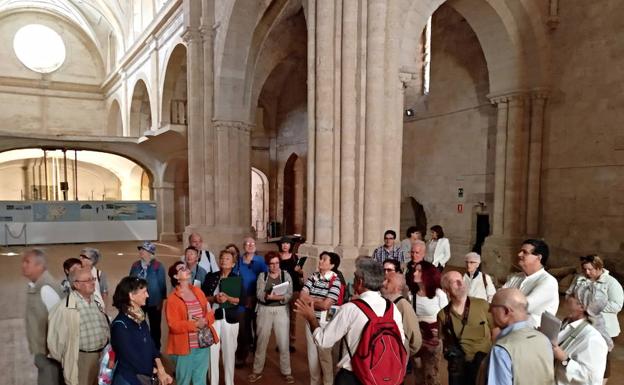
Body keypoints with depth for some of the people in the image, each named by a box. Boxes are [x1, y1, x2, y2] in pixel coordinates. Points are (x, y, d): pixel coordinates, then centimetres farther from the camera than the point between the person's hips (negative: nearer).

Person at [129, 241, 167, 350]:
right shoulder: (135, 265, 0)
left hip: (153, 302, -4)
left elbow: (162, 284, -12)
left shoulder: (158, 266, -15)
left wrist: (161, 300, -10)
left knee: (155, 328, 11)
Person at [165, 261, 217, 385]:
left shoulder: (198, 291, 8)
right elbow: (173, 325, -16)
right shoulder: (172, 299, -10)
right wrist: (195, 324, -22)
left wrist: (205, 321, -14)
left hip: (203, 344, 5)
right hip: (185, 347, -5)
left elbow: (210, 313, 7)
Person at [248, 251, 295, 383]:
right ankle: (257, 371, 26)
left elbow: (289, 295, -7)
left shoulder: (286, 275, 0)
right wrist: (268, 296, -29)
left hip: (281, 310, -1)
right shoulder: (262, 276, 1)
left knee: (283, 342, 2)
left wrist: (280, 297, -27)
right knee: (261, 341, 10)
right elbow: (259, 294, -10)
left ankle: (286, 372, 18)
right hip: (264, 310, 1)